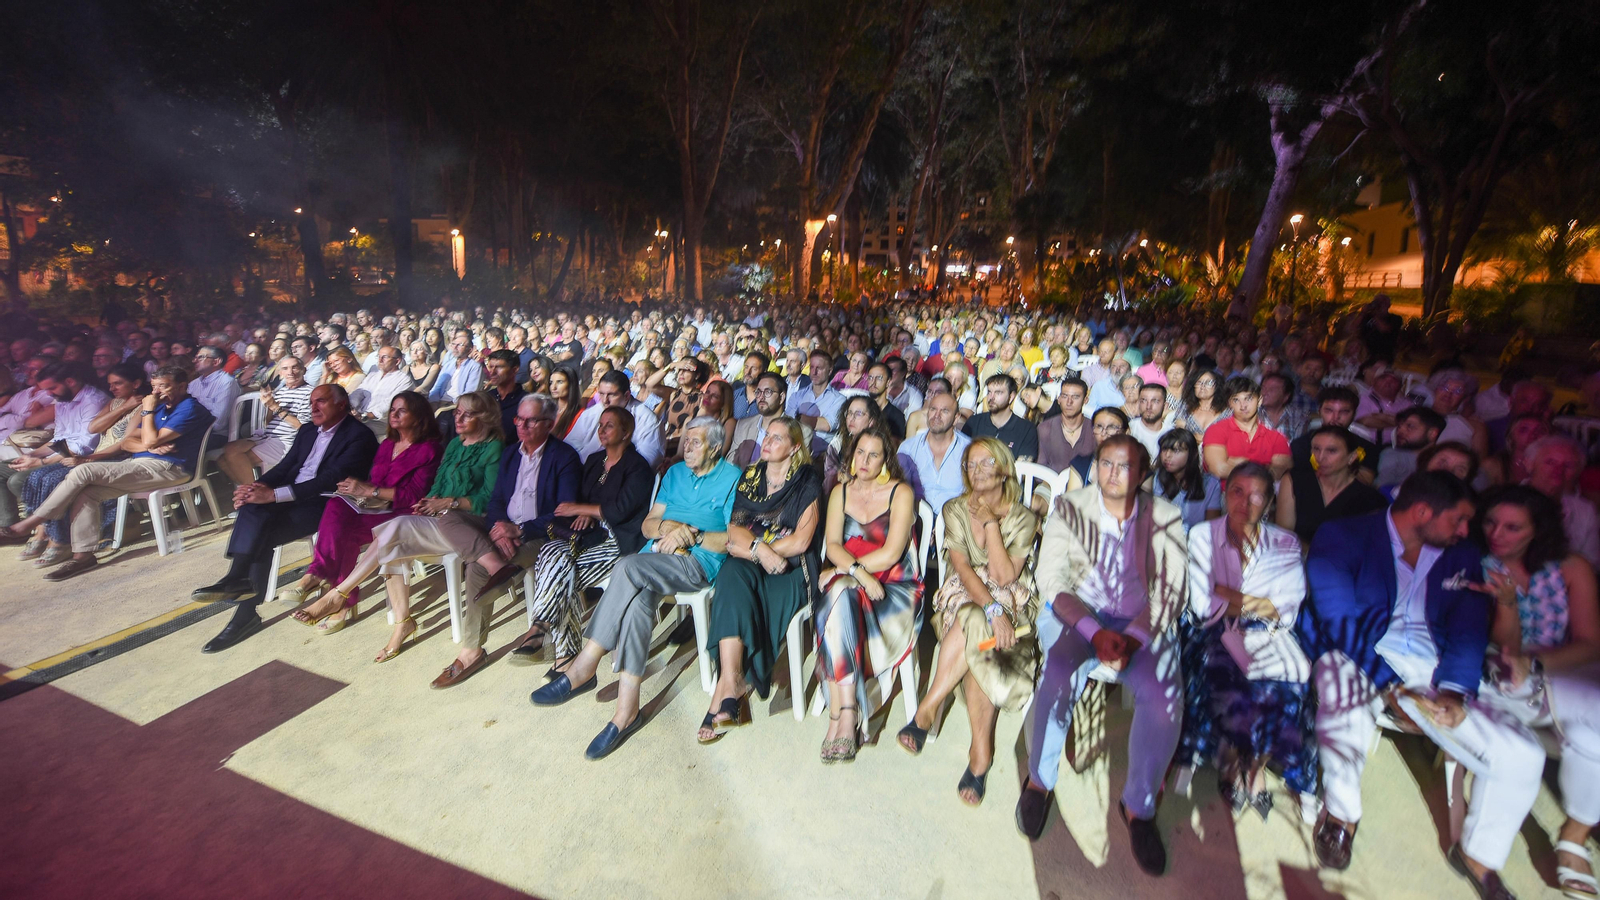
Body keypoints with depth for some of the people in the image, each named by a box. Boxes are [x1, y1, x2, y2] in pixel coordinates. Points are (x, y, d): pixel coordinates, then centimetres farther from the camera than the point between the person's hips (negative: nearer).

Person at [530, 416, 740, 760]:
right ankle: (626, 710, -26)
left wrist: (690, 535, -13)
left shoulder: (732, 478, 2)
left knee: (628, 567, -30)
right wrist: (666, 526, -5)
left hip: (698, 562, -5)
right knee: (639, 595, -29)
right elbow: (647, 524, 17)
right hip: (655, 557, 5)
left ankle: (584, 665, -20)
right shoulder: (675, 473, 21)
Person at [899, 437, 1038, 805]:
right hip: (962, 597, 1)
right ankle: (981, 752, -22)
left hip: (1011, 604, -1)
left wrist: (991, 523, -13)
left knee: (974, 629, -35)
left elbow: (1004, 577, -12)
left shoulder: (1023, 518, 0)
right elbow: (961, 567, -9)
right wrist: (991, 609, -25)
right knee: (978, 644, -33)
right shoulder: (955, 509, 4)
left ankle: (926, 710, -22)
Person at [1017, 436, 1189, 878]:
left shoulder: (1164, 517, 4)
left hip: (1143, 622, 2)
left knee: (1165, 698, -26)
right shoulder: (1069, 507, 1)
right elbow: (1052, 580, -6)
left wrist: (1132, 638, -18)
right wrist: (1096, 632, -19)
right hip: (1075, 613, -1)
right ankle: (1039, 780, -4)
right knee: (1060, 674, -31)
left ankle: (1139, 805, 1)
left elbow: (1171, 589, -2)